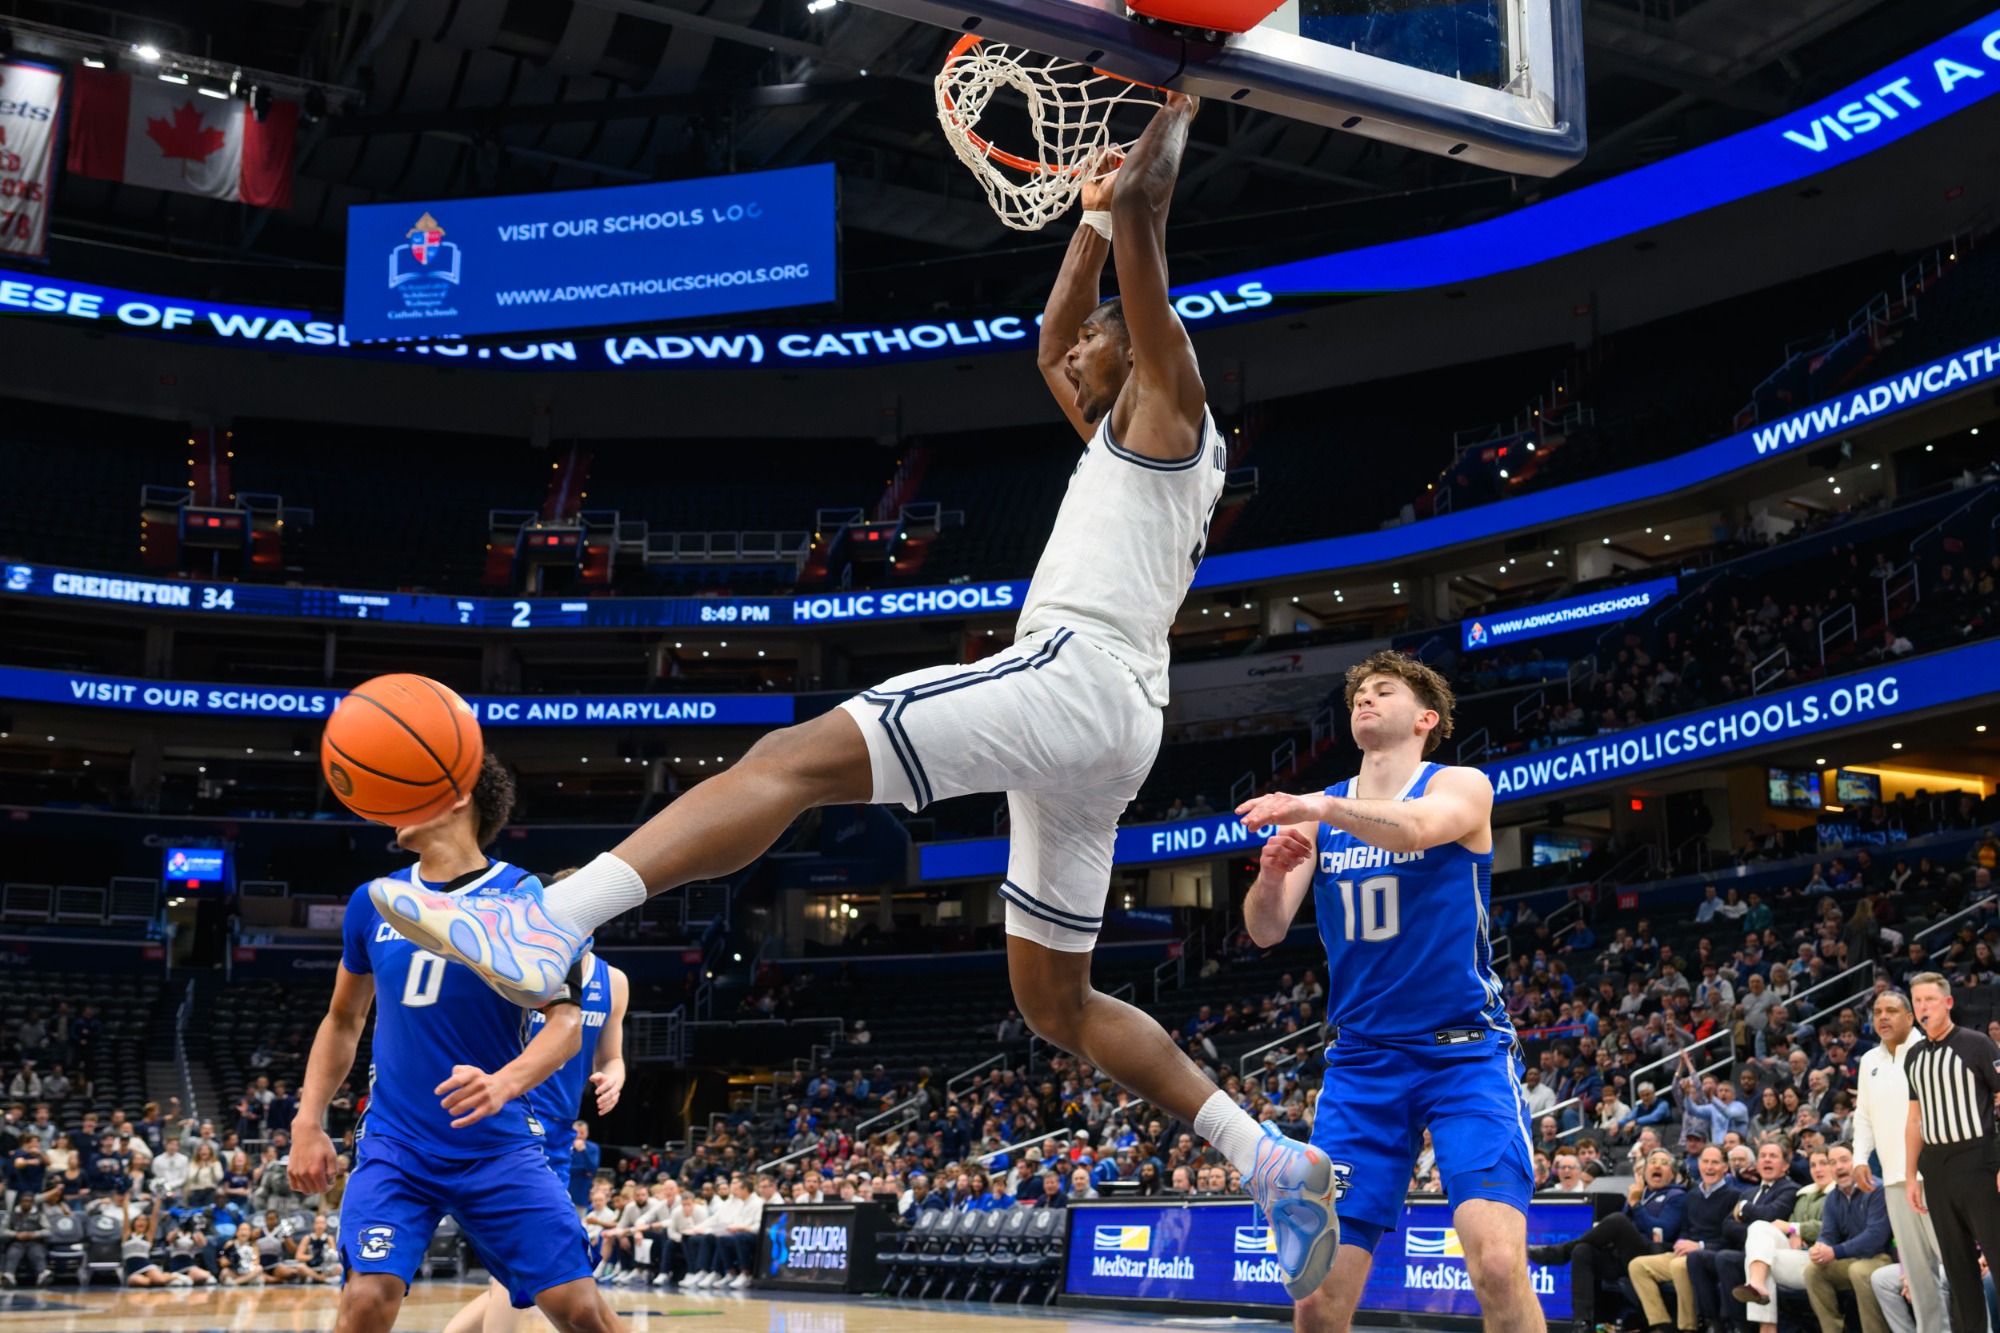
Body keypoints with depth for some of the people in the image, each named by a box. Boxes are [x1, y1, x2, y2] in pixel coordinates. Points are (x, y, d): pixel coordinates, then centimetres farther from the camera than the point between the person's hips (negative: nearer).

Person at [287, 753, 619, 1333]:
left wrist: (504, 1083, -33)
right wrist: (307, 1123, 8)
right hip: (395, 1142, 2)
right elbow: (342, 1020, 17)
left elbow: (567, 1020, -14)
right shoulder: (373, 902, 5)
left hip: (500, 1145, -2)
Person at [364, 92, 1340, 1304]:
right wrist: (1089, 218, 45)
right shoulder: (1121, 437, 34)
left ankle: (544, 927, -42)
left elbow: (1147, 206, 2)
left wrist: (1178, 106, 17)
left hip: (1075, 671, -10)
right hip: (1100, 732, 10)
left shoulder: (1168, 402, 9)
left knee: (799, 756, -25)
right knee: (1054, 998, 13)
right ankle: (1274, 1161, 10)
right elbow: (1050, 344, 47)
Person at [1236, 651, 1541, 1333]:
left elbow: (1419, 826, -26)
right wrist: (1271, 877, -22)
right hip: (1360, 1060, 3)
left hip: (1465, 1052, -3)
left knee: (1498, 1261, -24)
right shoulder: (1317, 811, 10)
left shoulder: (1461, 786, -2)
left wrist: (1323, 808, -44)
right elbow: (1265, 930, 0)